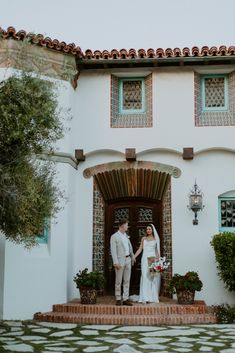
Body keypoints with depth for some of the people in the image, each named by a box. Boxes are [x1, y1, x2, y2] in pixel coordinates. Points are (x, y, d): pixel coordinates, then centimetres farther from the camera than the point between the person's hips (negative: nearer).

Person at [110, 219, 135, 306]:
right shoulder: (114, 237, -8)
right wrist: (116, 262, -20)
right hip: (120, 260, -6)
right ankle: (118, 299, 10)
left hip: (128, 260, 6)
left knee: (127, 281, 6)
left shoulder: (126, 235, 14)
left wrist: (132, 256, 27)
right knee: (118, 281, 1)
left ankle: (125, 299, 10)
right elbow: (113, 250, -13)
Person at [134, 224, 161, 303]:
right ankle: (145, 297, -7)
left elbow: (158, 250, 4)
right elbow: (140, 249, 9)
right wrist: (134, 257, 0)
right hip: (145, 259, 1)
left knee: (154, 277, -2)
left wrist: (158, 259, -8)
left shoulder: (156, 239, 6)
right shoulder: (143, 239, 11)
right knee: (145, 277, -5)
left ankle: (153, 296, 6)